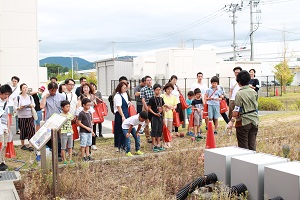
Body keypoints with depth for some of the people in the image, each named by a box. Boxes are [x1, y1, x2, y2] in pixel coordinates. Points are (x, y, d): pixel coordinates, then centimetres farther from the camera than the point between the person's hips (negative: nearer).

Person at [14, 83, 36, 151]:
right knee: (23, 131, 7)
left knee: (31, 130, -7)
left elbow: (34, 104, 15)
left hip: (30, 116, 2)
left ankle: (30, 145, -4)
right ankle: (22, 145, 23)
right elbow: (15, 107, -4)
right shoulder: (18, 98, -5)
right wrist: (19, 108, -23)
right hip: (21, 117, -2)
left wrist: (32, 105, -7)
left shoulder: (30, 97, 5)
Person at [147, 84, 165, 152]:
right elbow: (149, 108, -9)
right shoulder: (152, 99, -9)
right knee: (154, 130, -4)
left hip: (160, 116, 6)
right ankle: (154, 145, 2)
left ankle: (159, 144, 19)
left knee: (160, 130, 10)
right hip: (154, 116, -6)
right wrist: (155, 113, -15)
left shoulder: (161, 99, 9)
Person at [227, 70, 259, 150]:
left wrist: (232, 121, -11)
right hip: (254, 121, 6)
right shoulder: (254, 92, 3)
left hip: (243, 122, -6)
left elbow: (236, 111, -16)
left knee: (243, 147, 4)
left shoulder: (239, 93, -14)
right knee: (252, 145, 12)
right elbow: (256, 106, 11)